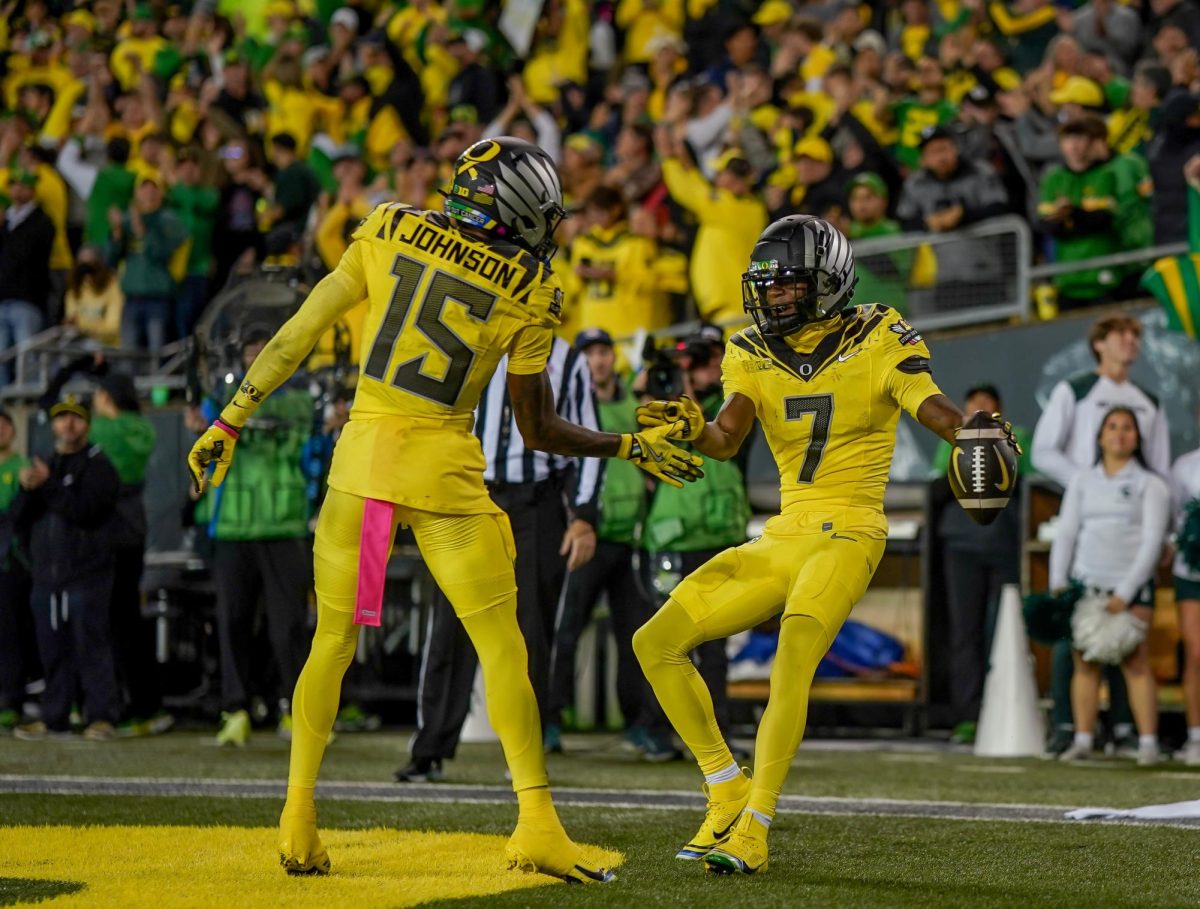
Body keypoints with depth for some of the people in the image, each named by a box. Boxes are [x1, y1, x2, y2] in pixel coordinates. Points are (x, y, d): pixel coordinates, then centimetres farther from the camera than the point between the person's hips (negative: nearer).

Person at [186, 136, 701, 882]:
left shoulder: (388, 234, 3)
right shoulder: (528, 294, -4)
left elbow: (298, 335, 2)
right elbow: (539, 430, 2)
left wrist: (231, 421, 8)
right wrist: (631, 448, 15)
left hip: (362, 457, 3)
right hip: (445, 472, -3)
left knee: (333, 642, 15)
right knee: (502, 647, 6)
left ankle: (300, 818, 14)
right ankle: (537, 824, 1)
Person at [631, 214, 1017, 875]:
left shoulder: (877, 343, -4)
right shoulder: (753, 355, 8)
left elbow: (939, 414, -16)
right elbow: (726, 441, -7)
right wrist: (692, 429, -30)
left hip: (847, 538, -6)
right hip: (782, 540, 6)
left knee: (791, 664, -29)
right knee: (656, 643, 1)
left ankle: (755, 826, -25)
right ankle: (728, 790, 9)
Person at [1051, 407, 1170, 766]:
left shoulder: (1151, 485, 5)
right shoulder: (1082, 481, 15)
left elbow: (1152, 541, -3)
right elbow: (1065, 532, 11)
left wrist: (1125, 592, -11)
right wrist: (1057, 583, -2)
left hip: (1131, 587, -3)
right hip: (1086, 583, 3)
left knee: (1136, 664, -12)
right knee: (1085, 664, -2)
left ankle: (1148, 743, -13)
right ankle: (1083, 741, 1)